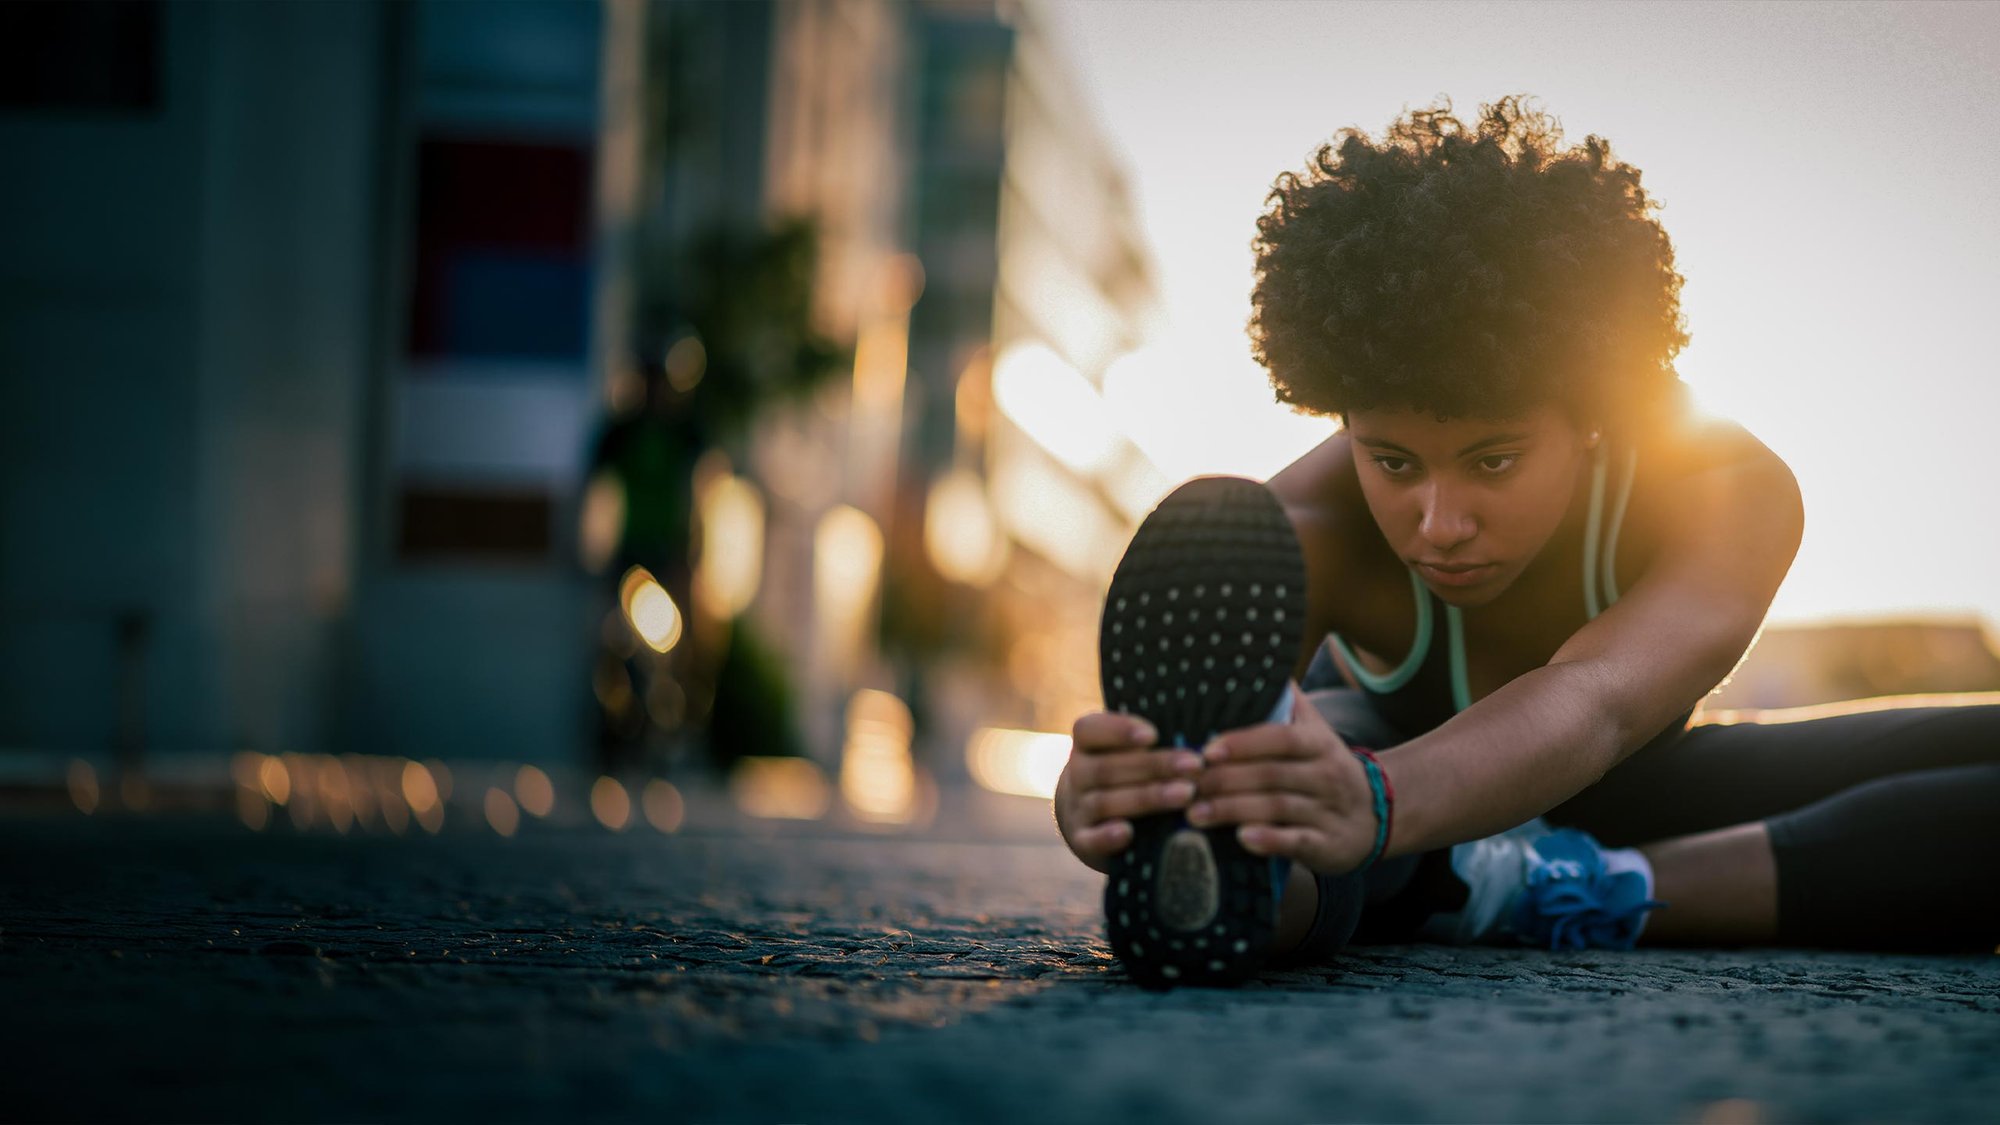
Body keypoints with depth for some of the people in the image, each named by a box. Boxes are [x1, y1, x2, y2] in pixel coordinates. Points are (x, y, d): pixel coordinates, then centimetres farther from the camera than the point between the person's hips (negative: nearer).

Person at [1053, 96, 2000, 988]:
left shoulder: (1731, 497, -35)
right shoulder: (1307, 531, -34)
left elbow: (1591, 704, -57)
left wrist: (1376, 805, -80)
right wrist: (1097, 795, -81)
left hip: (1624, 786, 2)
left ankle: (1570, 893, -36)